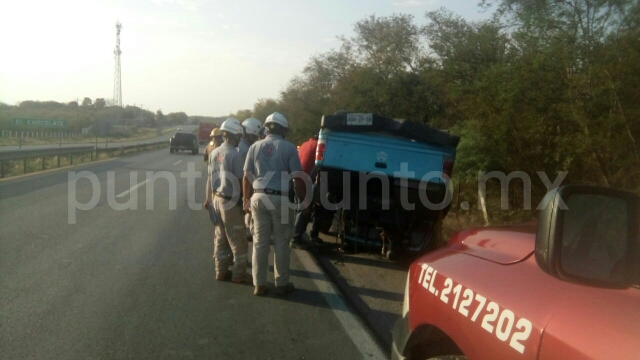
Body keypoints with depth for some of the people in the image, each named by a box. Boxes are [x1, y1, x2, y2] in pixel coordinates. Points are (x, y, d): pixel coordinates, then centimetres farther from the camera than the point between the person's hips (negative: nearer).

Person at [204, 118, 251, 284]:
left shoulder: (214, 153, 3)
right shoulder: (235, 155, -19)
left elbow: (211, 178, 9)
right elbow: (240, 181, -17)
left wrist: (209, 197, 17)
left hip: (217, 199, 8)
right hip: (231, 201, -7)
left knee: (220, 238, 15)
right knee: (237, 240, 4)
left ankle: (221, 270, 23)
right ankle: (239, 273, 11)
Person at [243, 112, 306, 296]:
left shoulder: (255, 147, 6)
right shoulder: (289, 147, -5)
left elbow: (247, 177, 7)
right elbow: (298, 178, -6)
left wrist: (246, 199, 16)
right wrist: (303, 199, 3)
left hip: (259, 198, 3)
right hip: (281, 199, -3)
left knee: (260, 242, 9)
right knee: (281, 243, 7)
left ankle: (259, 284, 14)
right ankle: (281, 284, 14)